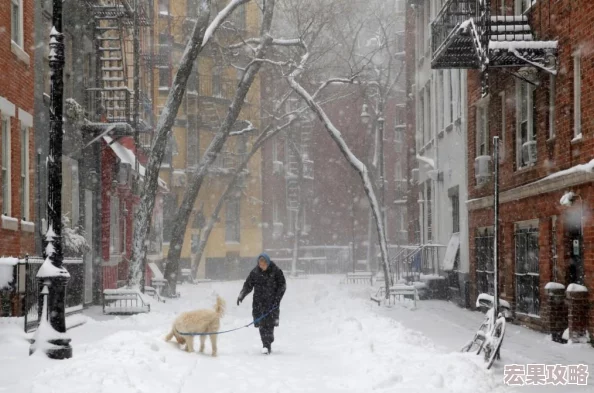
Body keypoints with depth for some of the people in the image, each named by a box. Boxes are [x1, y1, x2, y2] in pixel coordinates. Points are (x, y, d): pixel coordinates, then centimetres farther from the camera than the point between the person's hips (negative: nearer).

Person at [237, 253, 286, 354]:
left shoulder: (276, 271, -2)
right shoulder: (255, 272, 5)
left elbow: (282, 286, 1)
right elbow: (248, 285, 9)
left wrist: (277, 299, -7)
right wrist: (241, 295, -5)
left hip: (272, 302, -3)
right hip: (259, 302, 3)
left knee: (269, 323, -11)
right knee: (261, 324, -1)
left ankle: (267, 345, -8)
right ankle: (266, 345, 7)